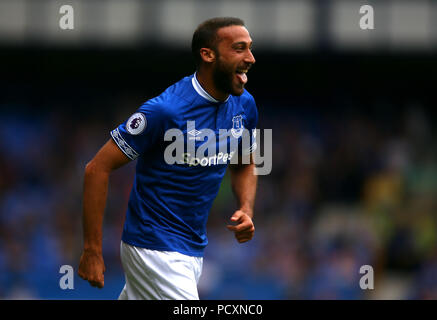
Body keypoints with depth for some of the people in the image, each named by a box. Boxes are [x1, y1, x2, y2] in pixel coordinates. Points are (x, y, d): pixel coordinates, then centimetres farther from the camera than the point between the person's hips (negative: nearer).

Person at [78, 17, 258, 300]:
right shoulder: (165, 110, -21)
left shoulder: (243, 104, 2)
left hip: (195, 248, 8)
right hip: (155, 249, -8)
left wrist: (246, 211, -1)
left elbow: (244, 166, 20)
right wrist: (92, 251, -19)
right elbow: (98, 168, -18)